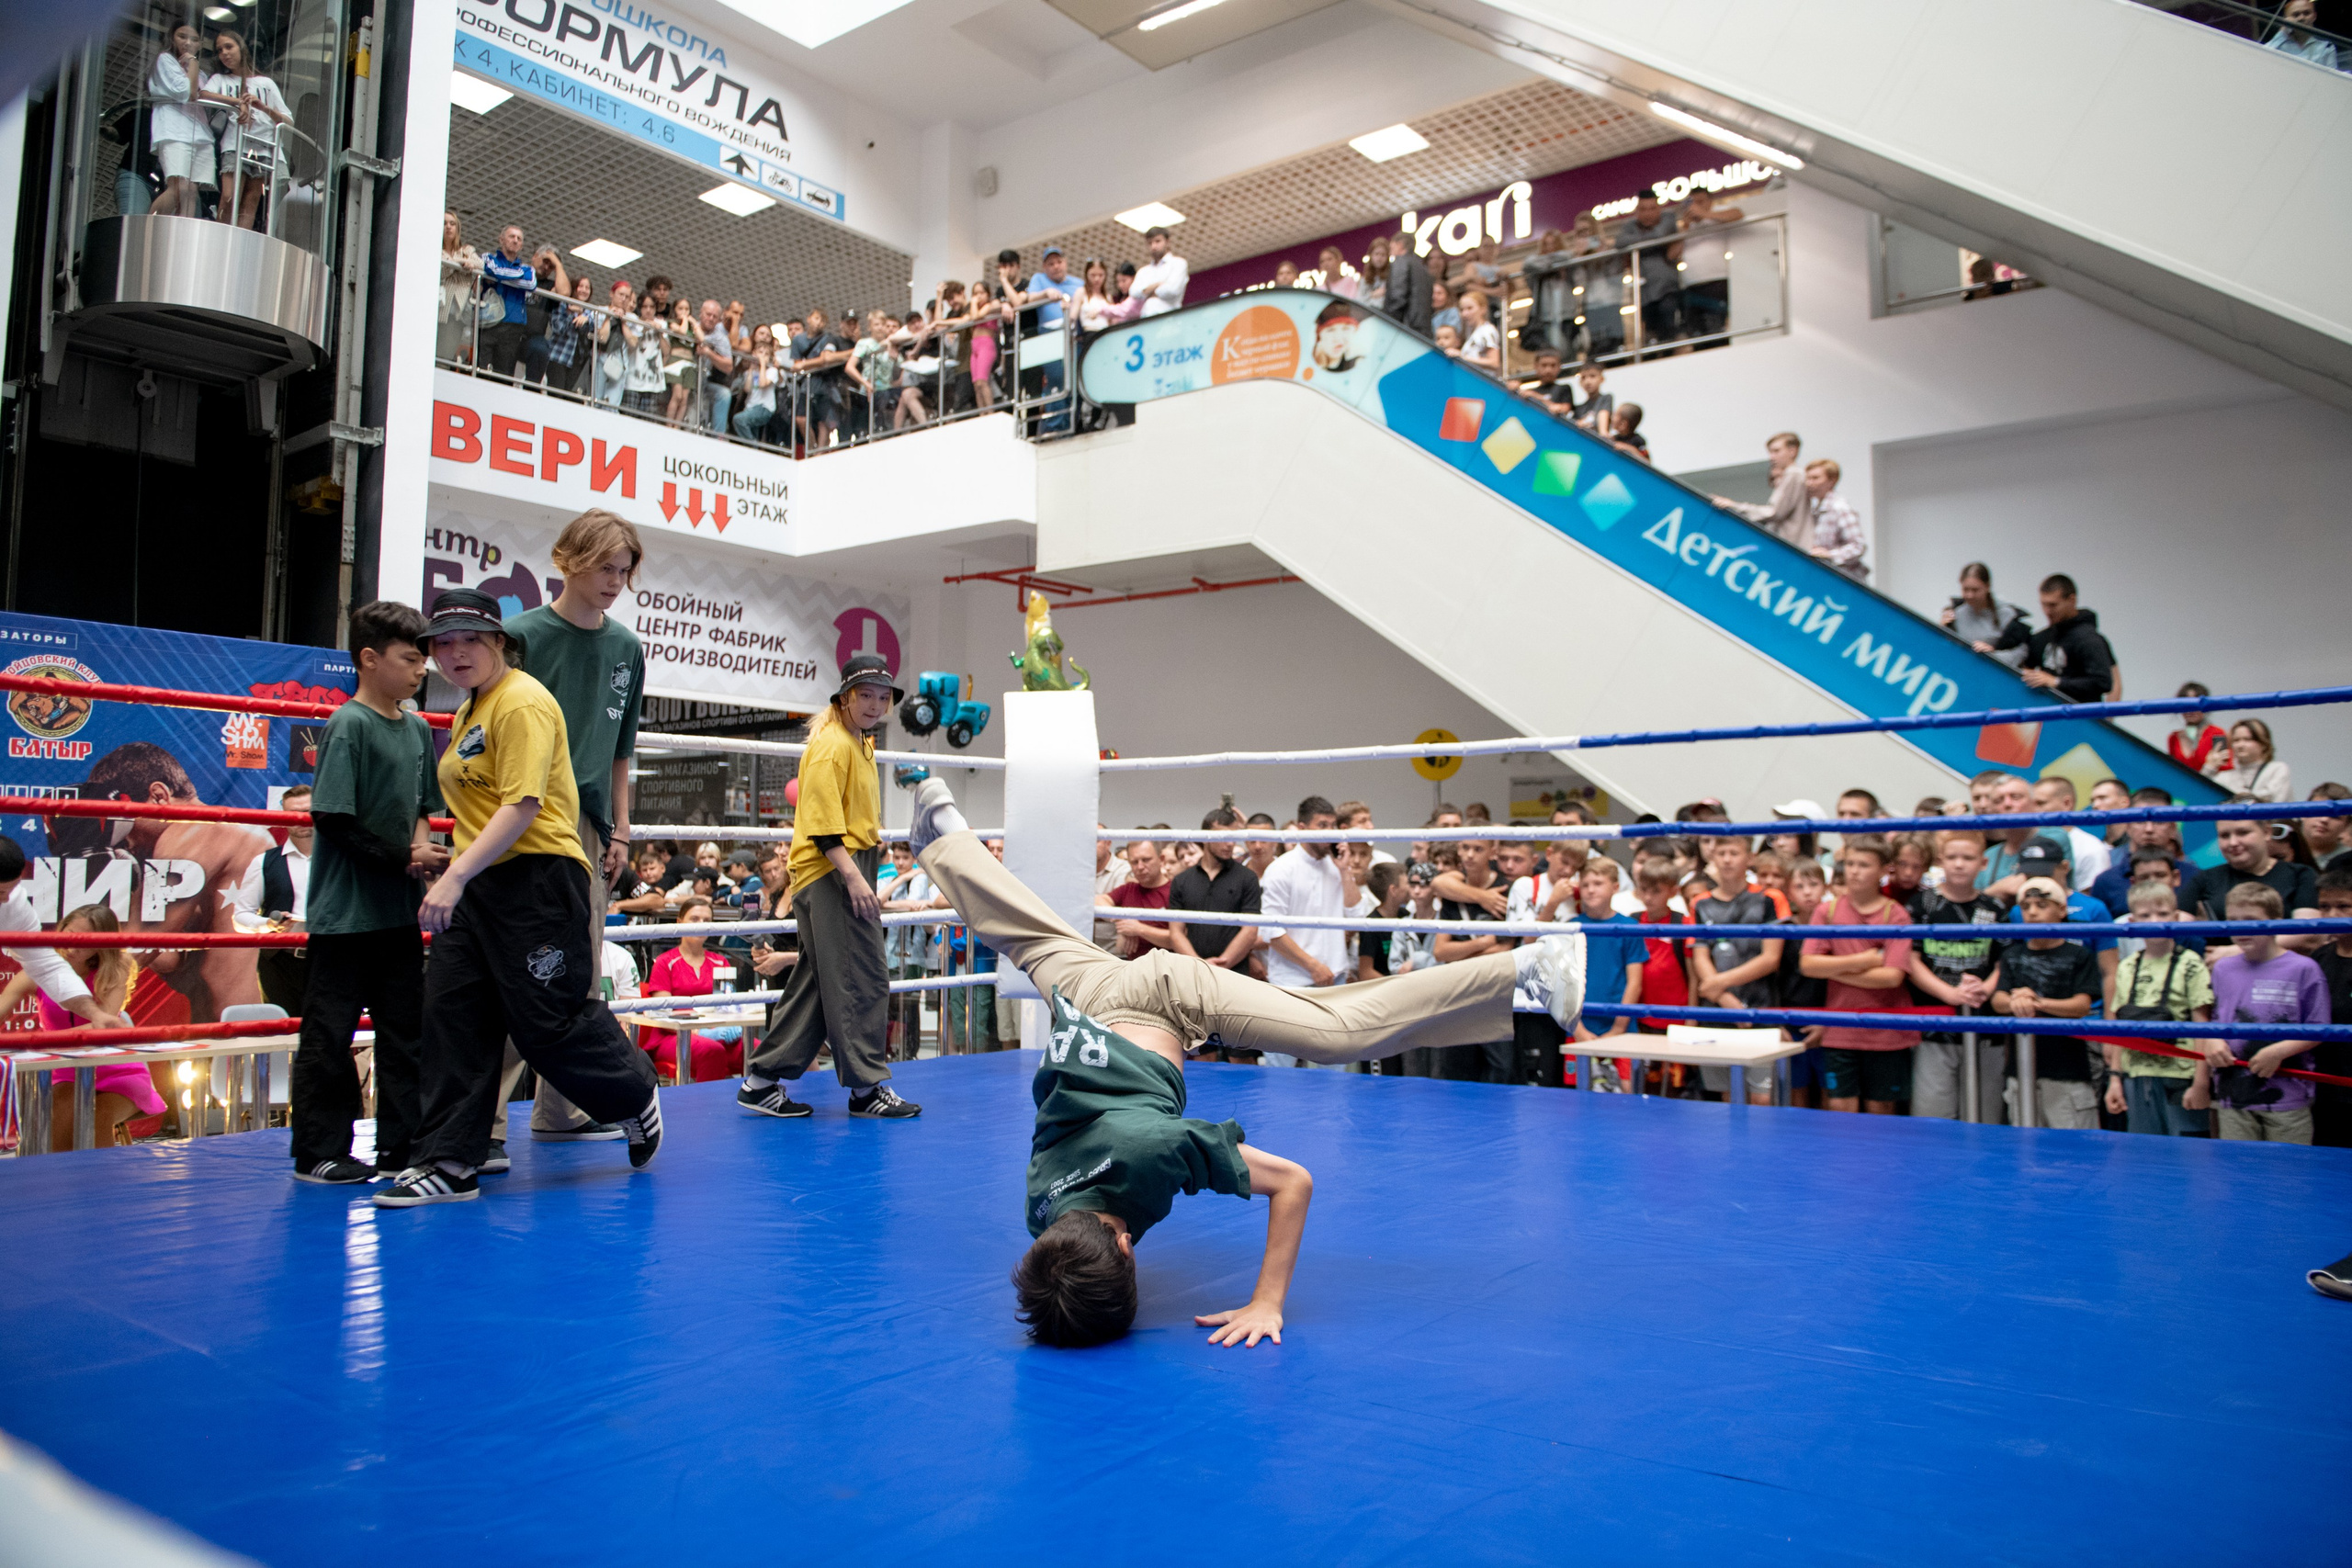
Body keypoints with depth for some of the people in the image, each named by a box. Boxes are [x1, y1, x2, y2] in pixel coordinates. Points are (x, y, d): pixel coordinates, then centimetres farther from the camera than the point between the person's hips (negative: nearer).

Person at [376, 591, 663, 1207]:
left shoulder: (522, 703, -12)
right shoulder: (467, 712, 19)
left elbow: (522, 805, -22)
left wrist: (456, 874, -28)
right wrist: (457, 876, 20)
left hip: (536, 881, -9)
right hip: (478, 886, 9)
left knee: (549, 1021, -4)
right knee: (452, 1017, 4)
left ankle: (637, 1095, 22)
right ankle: (449, 1164, 10)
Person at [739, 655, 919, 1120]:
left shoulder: (860, 743, 20)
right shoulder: (831, 745, -12)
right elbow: (822, 824, -20)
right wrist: (854, 878, -26)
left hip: (850, 871, 11)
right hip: (832, 873, -11)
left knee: (818, 984, 11)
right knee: (862, 978, -8)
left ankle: (762, 1081, 16)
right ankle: (867, 1088, -2)